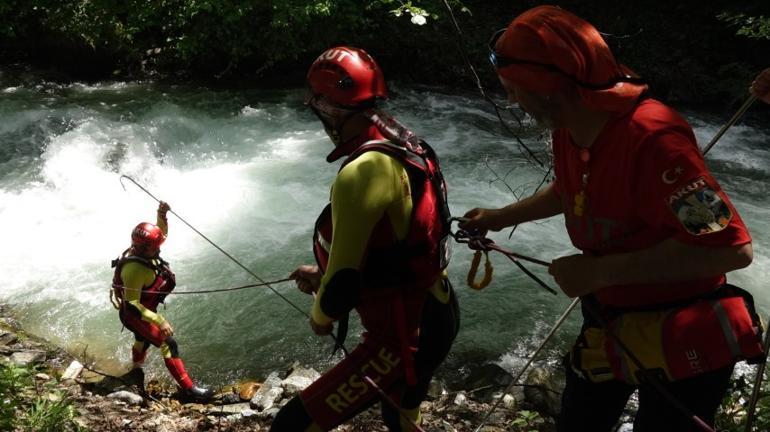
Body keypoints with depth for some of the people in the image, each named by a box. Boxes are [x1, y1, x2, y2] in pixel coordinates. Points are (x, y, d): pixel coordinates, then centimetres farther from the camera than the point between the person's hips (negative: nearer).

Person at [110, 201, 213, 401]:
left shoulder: (143, 250, -13)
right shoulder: (134, 270, -38)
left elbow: (162, 233, 5)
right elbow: (132, 304, -35)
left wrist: (162, 215, -14)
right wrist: (159, 321, -39)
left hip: (144, 309, 10)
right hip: (135, 315, -10)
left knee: (142, 339, 33)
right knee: (168, 343, -14)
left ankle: (137, 368, 62)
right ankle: (189, 388, -12)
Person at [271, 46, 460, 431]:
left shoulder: (362, 172, -26)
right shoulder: (406, 147, 3)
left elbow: (345, 282, -24)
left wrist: (320, 317, -2)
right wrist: (324, 275, 19)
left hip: (402, 334, -10)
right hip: (435, 315, 10)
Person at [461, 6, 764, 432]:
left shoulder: (651, 137, -33)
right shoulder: (566, 131, -5)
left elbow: (732, 248, -35)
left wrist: (599, 271, -31)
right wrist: (500, 217, 19)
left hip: (683, 343, -8)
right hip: (609, 323, 8)